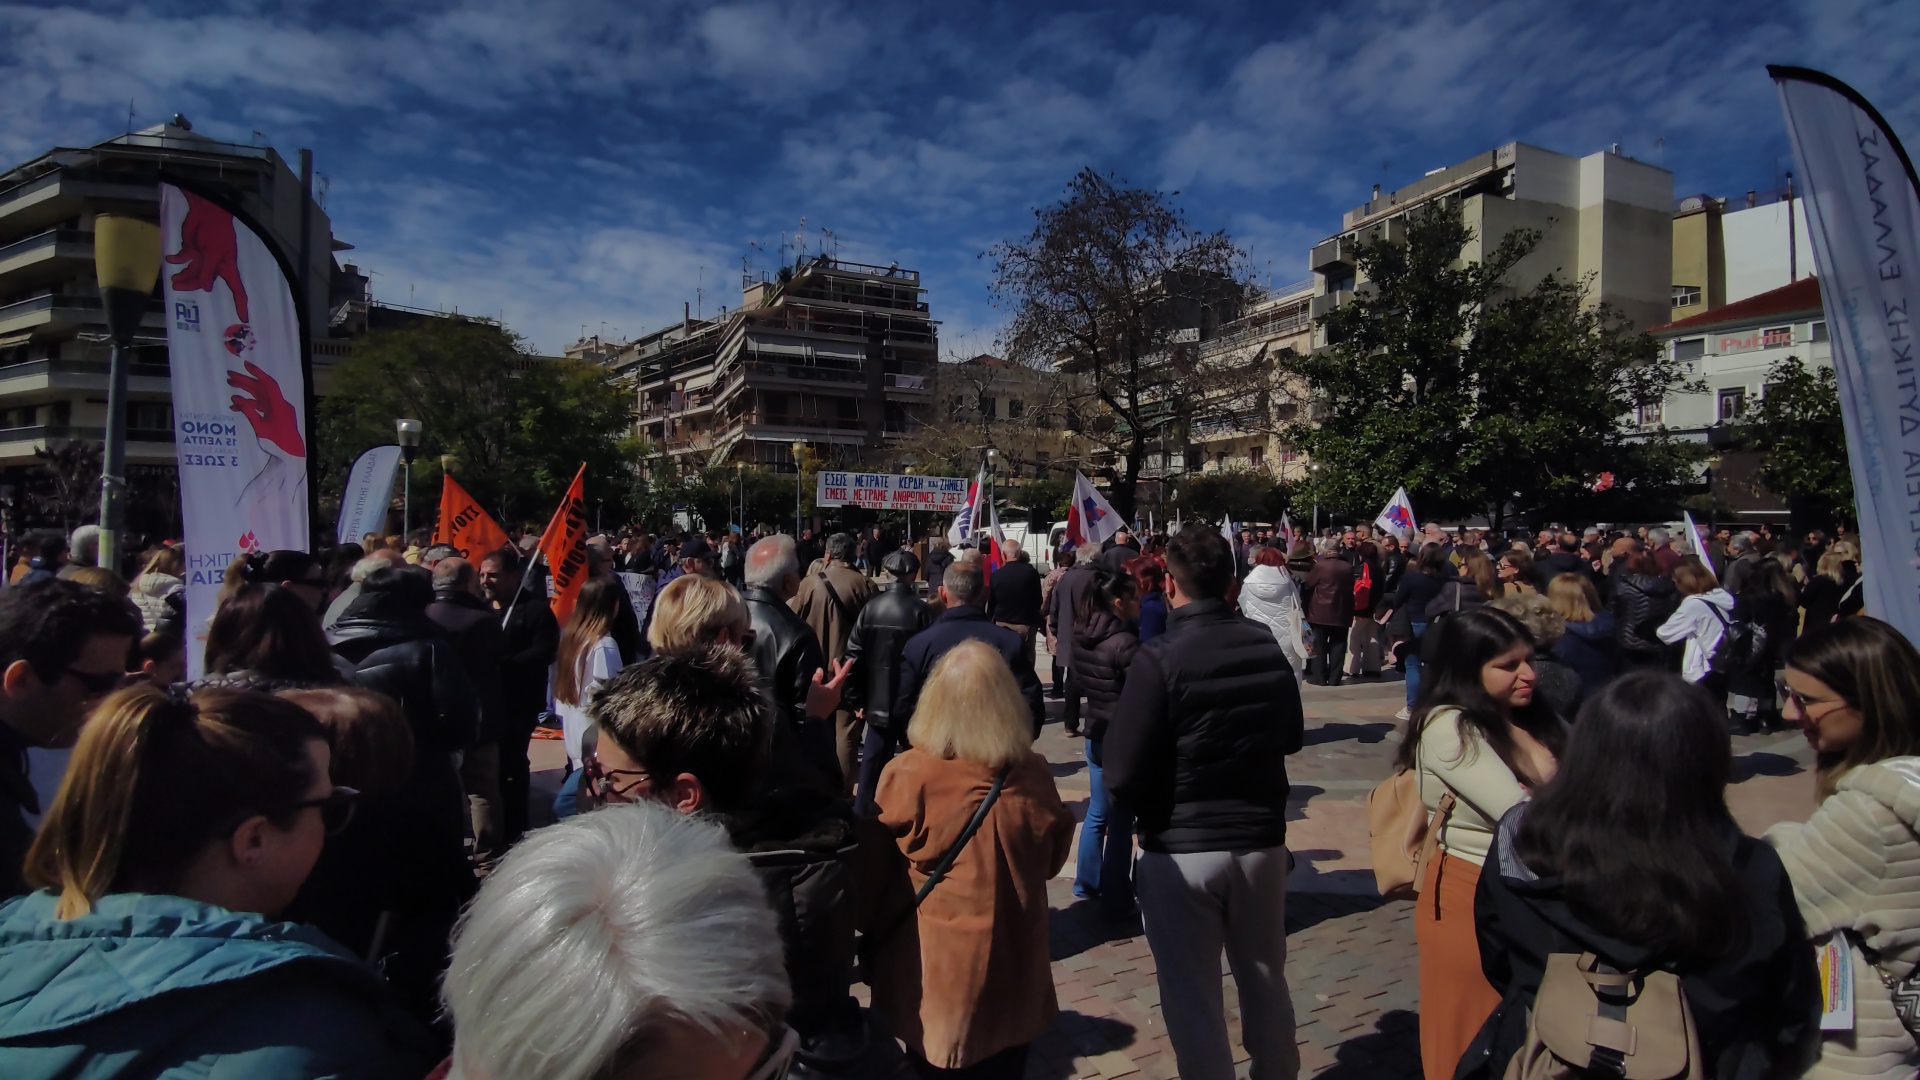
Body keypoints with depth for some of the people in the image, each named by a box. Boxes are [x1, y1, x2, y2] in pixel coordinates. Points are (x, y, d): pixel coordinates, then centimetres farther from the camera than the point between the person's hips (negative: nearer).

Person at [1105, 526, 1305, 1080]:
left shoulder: (1159, 659, -19)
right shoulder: (1268, 646, -3)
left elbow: (1122, 775, -19)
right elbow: (1292, 736, 13)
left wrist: (1149, 813, 0)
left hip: (1181, 849, -5)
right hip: (1262, 840, 6)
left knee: (1193, 995, 10)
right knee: (1266, 980, 24)